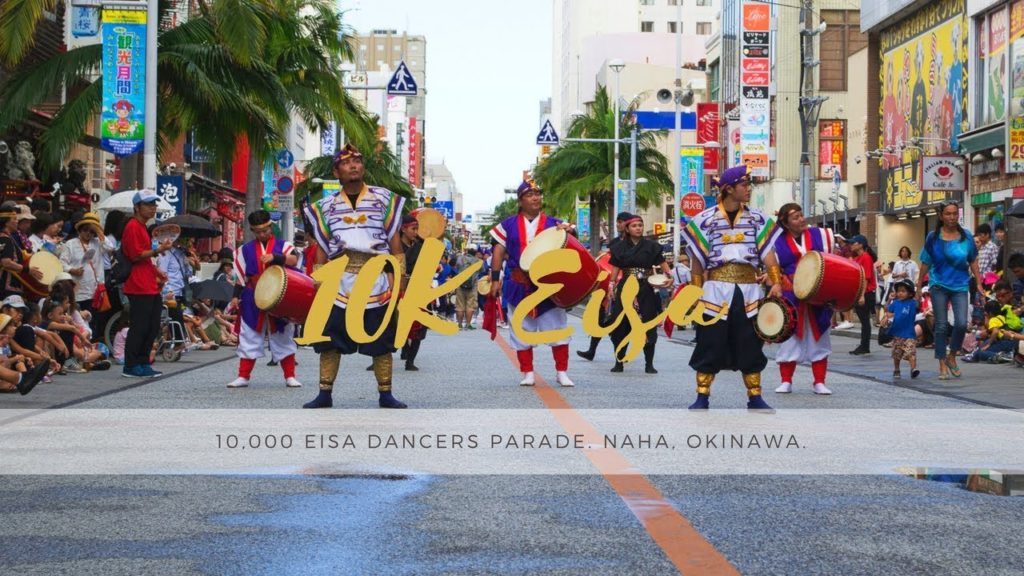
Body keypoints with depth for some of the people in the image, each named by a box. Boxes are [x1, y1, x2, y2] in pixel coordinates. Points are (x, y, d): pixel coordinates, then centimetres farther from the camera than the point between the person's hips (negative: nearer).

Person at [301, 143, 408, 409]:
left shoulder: (384, 199, 6)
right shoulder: (326, 205, 10)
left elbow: (395, 242, 4)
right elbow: (322, 248, 11)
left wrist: (400, 277, -2)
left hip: (376, 282, -1)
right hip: (339, 282, 1)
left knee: (381, 341, 3)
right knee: (329, 339, 0)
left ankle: (385, 394, 11)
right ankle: (324, 394, 8)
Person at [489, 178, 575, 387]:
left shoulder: (554, 224, 4)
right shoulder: (508, 225, 4)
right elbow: (499, 252, 4)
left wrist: (567, 231, -21)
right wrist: (495, 279, -3)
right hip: (520, 286, 0)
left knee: (557, 327, -1)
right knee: (522, 331, 6)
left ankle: (562, 372, 9)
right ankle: (527, 373, 15)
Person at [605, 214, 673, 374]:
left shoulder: (651, 246, 4)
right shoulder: (620, 247, 7)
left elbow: (662, 263, 0)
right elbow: (615, 268, 7)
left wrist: (668, 274, -18)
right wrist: (611, 286, -2)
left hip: (646, 289, -1)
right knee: (621, 325, 0)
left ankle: (649, 364, 3)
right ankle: (619, 362, 9)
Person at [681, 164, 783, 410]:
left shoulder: (757, 218, 8)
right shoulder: (706, 219, 1)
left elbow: (767, 254, 2)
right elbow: (697, 260, 3)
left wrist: (776, 283, -11)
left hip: (749, 291, 2)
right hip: (716, 290, -2)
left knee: (750, 344, 6)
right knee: (710, 343, 0)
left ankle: (755, 397, 14)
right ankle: (702, 397, 8)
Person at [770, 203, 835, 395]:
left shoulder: (820, 235, 3)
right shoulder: (778, 243, 0)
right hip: (792, 300, -1)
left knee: (819, 339, 6)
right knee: (790, 338, 2)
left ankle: (819, 382, 12)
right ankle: (786, 381, 10)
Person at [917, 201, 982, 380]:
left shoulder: (966, 236, 1)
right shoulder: (933, 237, -1)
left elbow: (973, 262, 8)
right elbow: (925, 264, 4)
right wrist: (919, 287, 6)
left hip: (960, 285, 1)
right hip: (939, 285, -1)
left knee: (961, 323, -11)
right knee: (941, 325, 1)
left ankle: (952, 357, 13)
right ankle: (942, 365, 11)